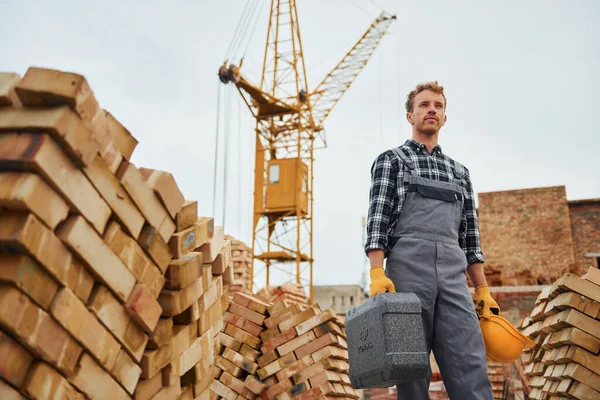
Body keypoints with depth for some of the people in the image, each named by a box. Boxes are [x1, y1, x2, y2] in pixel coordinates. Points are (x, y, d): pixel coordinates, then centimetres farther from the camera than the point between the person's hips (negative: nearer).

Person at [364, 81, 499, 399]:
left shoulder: (460, 172, 24)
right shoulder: (390, 160, 11)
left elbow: (470, 235, 22)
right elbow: (377, 219, -2)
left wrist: (483, 289, 14)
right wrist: (377, 273, -15)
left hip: (453, 276, 4)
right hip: (407, 268, -3)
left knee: (472, 367, -6)